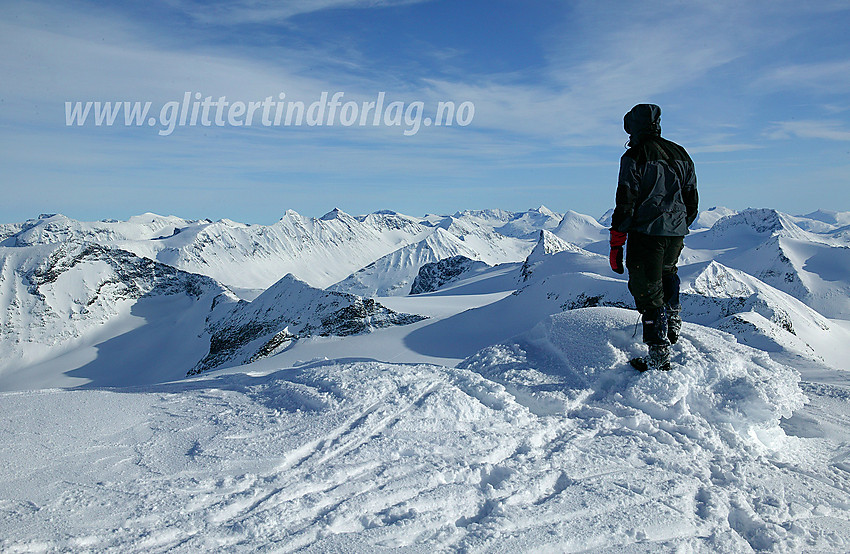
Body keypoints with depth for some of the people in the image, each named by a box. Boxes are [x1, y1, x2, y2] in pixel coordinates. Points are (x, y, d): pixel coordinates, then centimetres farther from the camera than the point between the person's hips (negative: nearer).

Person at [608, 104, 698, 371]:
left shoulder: (635, 157, -9)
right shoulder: (681, 155, 11)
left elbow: (625, 204, -13)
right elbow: (692, 201, 17)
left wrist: (616, 245, -9)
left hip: (646, 233, -6)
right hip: (676, 234, 7)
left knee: (647, 290, 1)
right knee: (667, 269, 35)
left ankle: (659, 354, 2)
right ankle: (673, 319, 30)